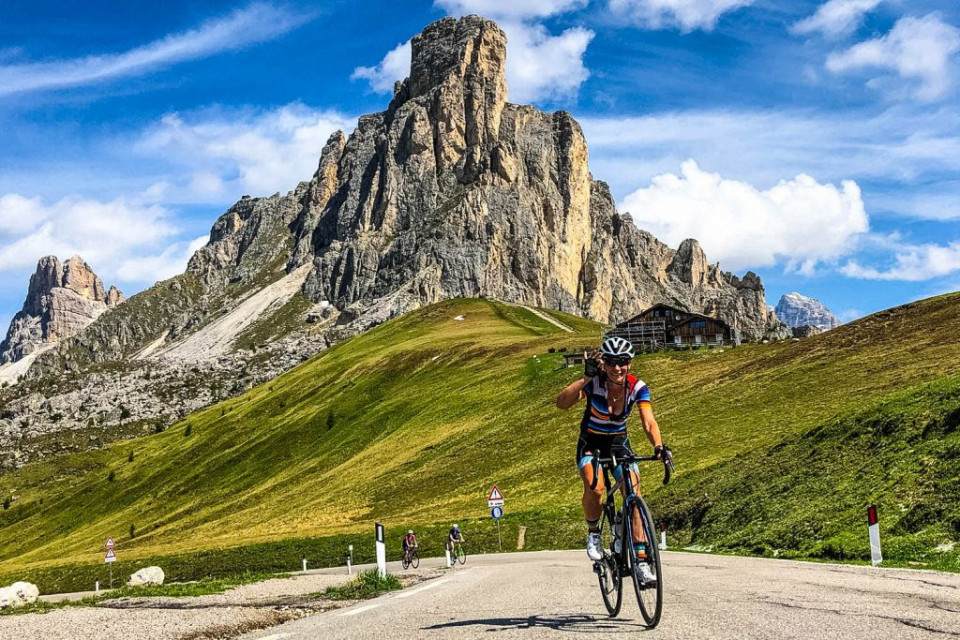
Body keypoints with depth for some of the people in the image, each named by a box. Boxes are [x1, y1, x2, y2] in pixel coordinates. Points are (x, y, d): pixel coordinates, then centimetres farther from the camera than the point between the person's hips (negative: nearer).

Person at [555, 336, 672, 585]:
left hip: (619, 443, 2)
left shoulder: (637, 388, -17)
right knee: (595, 488, -30)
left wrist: (658, 446, -47)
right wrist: (586, 378, -49)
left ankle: (641, 560, -9)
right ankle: (593, 533, -1)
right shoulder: (594, 382, -22)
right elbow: (562, 403, -36)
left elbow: (648, 421, -27)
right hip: (590, 443, -2)